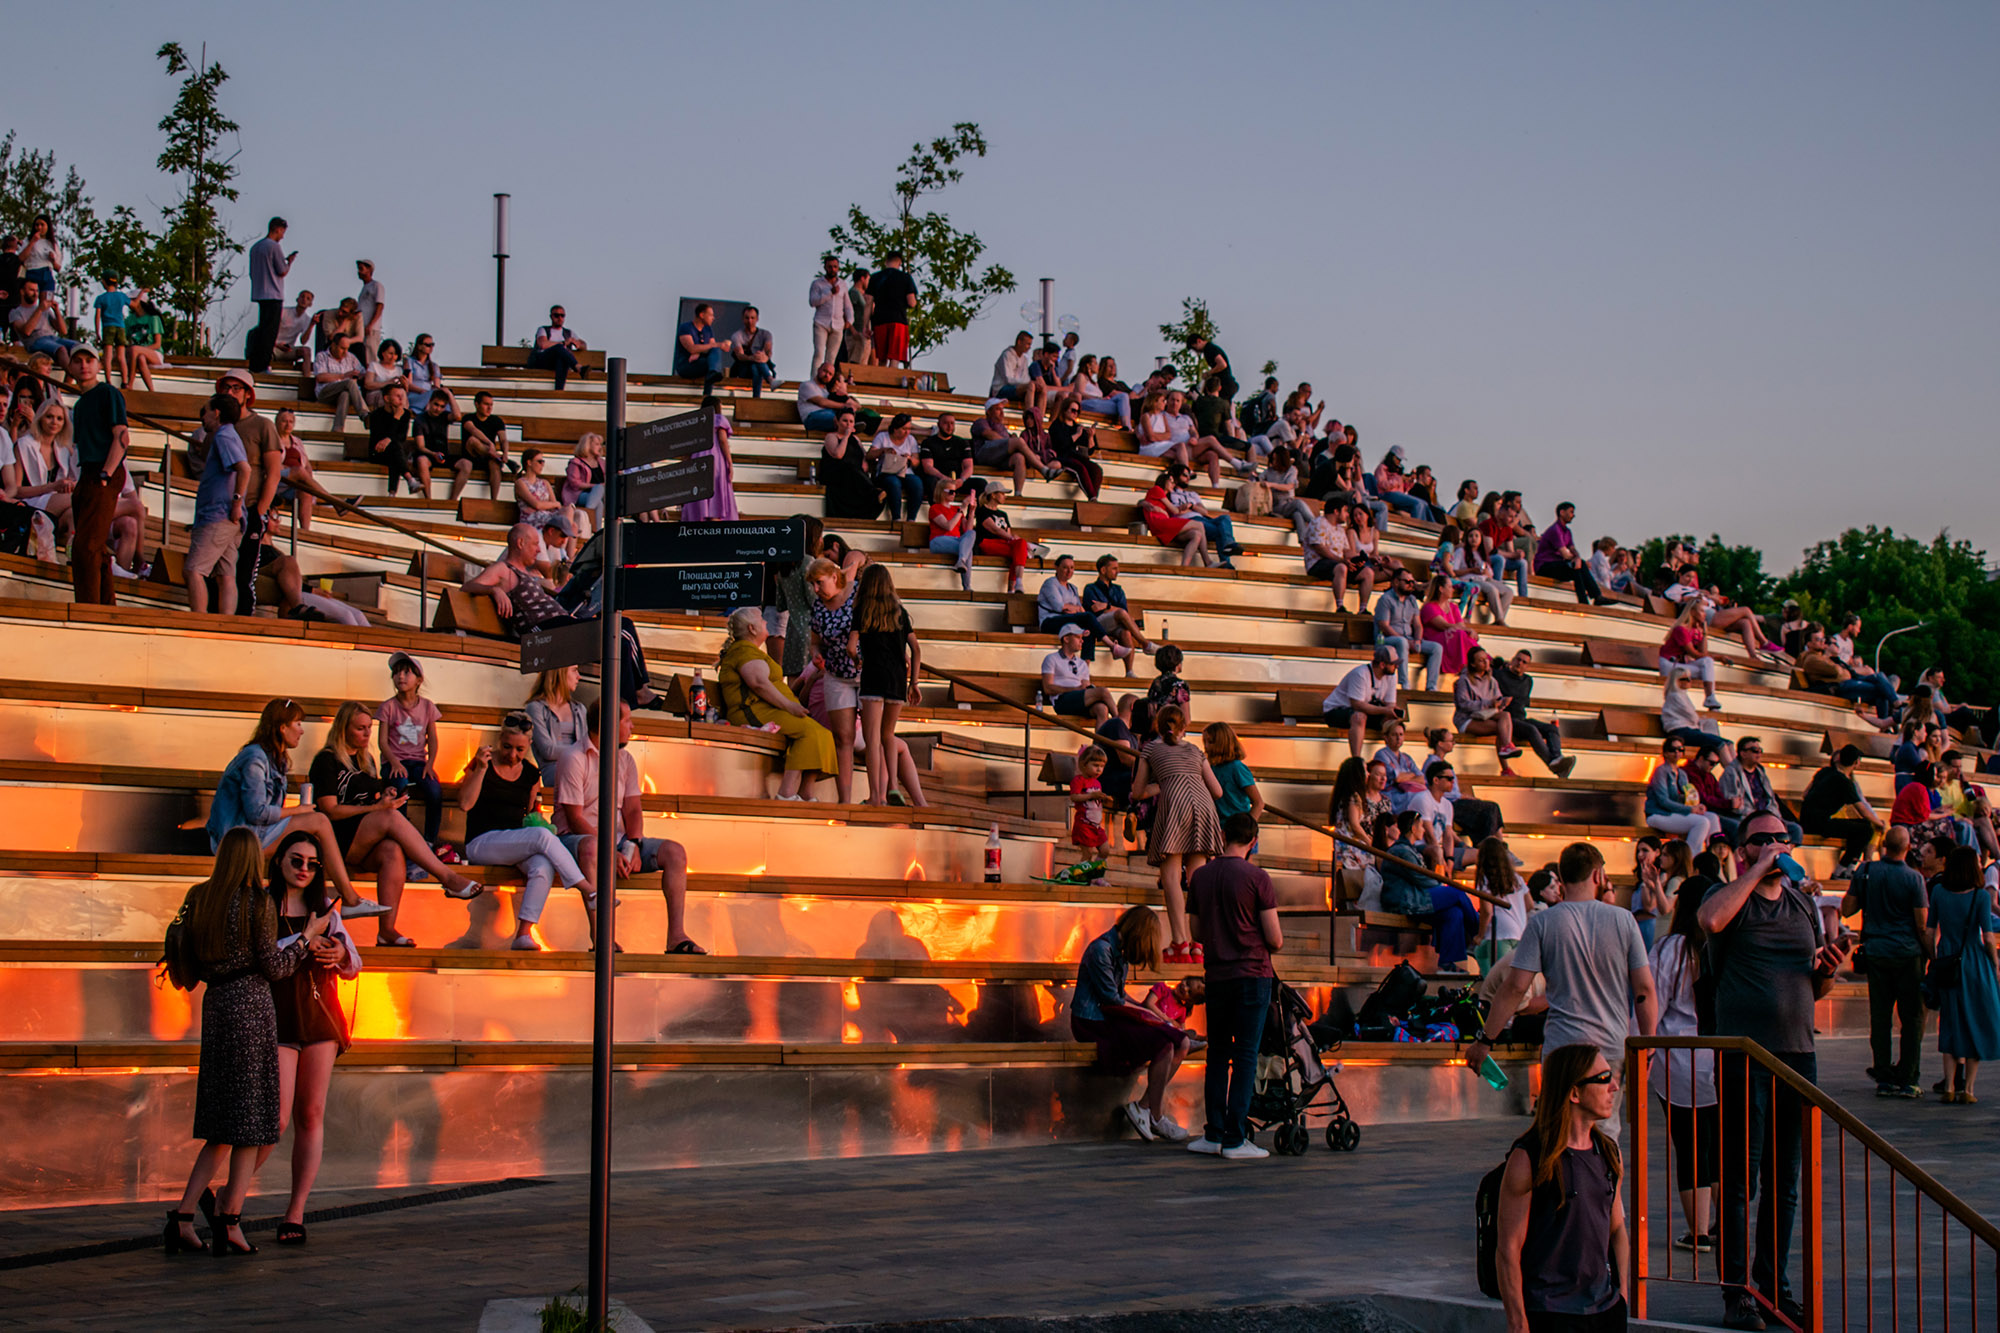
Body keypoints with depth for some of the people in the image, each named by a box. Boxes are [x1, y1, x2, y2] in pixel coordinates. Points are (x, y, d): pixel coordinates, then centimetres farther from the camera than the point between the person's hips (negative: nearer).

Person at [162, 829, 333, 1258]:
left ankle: (183, 1218, 5)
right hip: (251, 1003, -6)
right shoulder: (258, 903, -8)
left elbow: (194, 965, 13)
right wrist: (308, 937, 5)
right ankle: (230, 1221, -3)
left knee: (222, 1128, 13)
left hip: (215, 1003, 6)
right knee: (250, 1122, 0)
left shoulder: (199, 899, 9)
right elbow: (273, 967, -8)